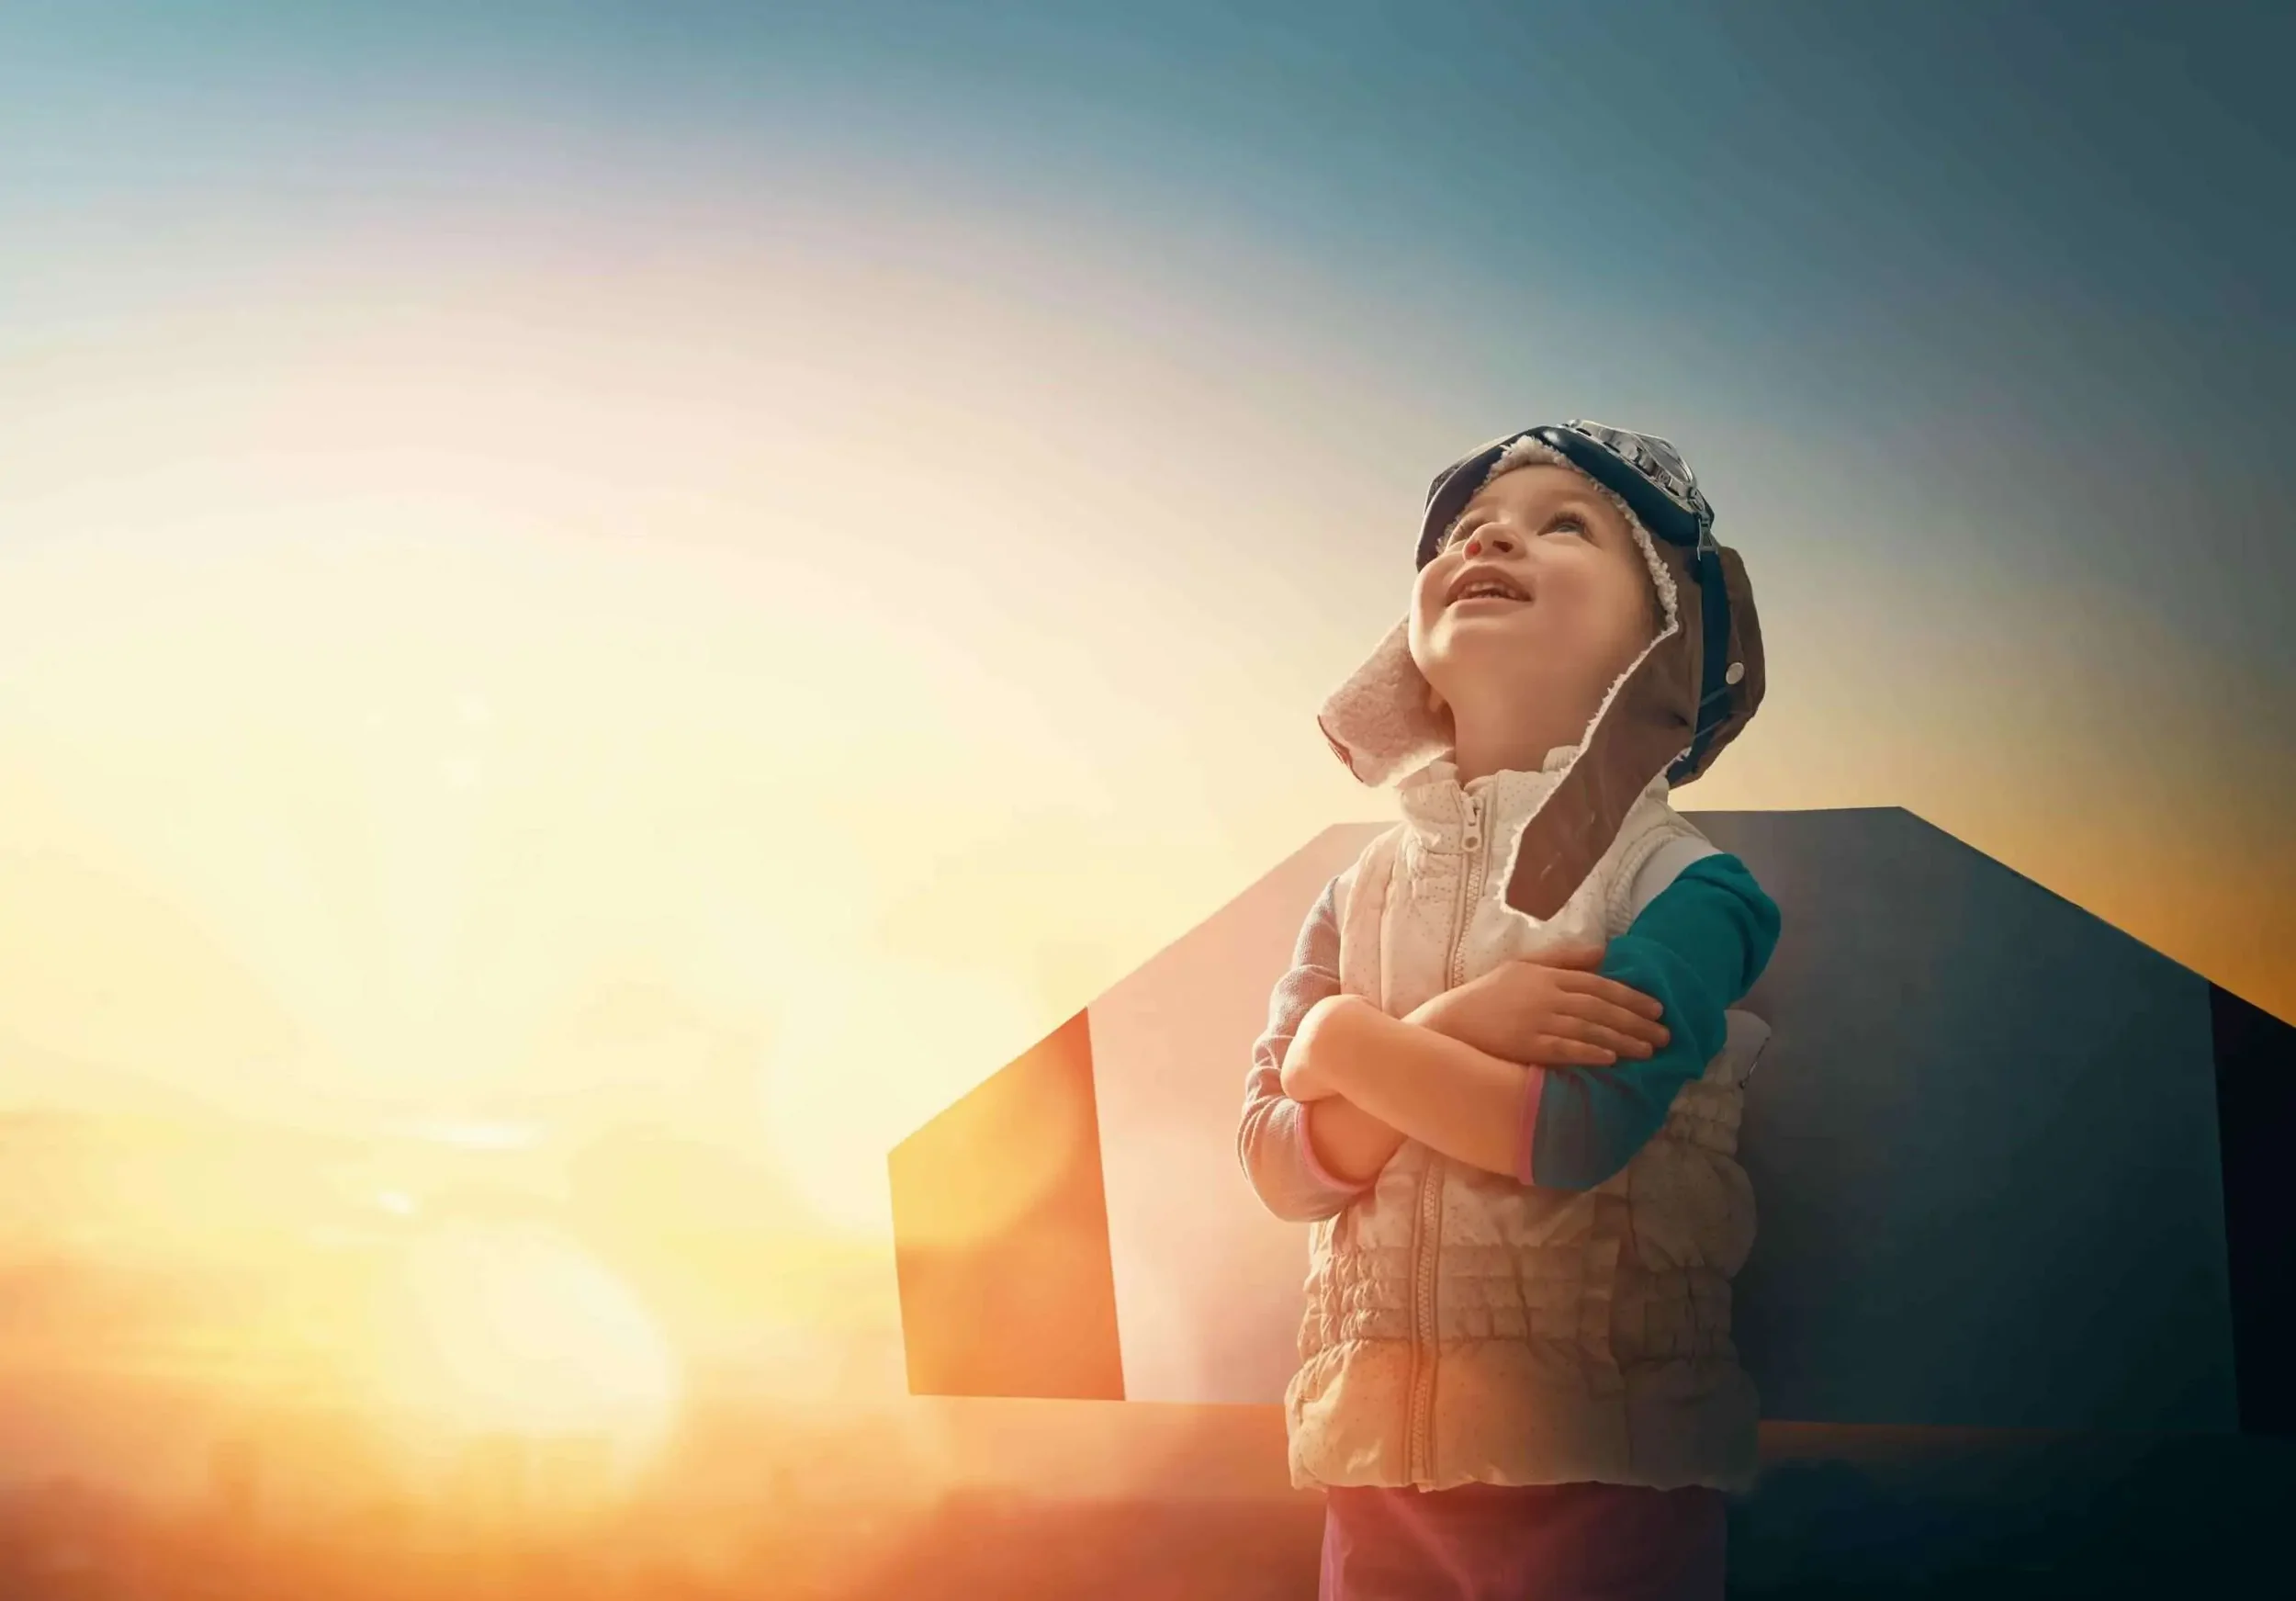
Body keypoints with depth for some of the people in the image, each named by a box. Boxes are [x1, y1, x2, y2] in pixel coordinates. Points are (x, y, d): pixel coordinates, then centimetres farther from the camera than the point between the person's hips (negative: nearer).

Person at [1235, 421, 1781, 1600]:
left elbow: (1576, 1137, -22)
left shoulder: (1680, 886, -9)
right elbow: (1279, 1166, -3)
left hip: (1604, 1468, -4)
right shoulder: (1361, 893, 5)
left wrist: (1350, 1046, -11)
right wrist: (1452, 1035, -17)